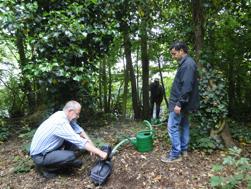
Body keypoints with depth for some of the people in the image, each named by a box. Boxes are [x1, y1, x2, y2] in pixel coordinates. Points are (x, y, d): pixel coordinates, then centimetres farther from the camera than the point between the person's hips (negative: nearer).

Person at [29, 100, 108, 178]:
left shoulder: (62, 115, -4)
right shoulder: (61, 122, -31)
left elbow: (78, 129, 5)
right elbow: (80, 142, -32)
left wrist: (90, 142, -6)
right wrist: (99, 153, -28)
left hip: (49, 148, 9)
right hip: (39, 156, -9)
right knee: (72, 157, -27)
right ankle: (45, 168, -2)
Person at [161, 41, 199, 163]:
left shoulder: (188, 63, -16)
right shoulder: (185, 63, 15)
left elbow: (187, 86, -24)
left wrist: (179, 103, -24)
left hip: (180, 103, -10)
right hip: (183, 103, 10)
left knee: (172, 127, -5)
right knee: (184, 125, 16)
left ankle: (175, 154, 5)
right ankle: (183, 150, 28)